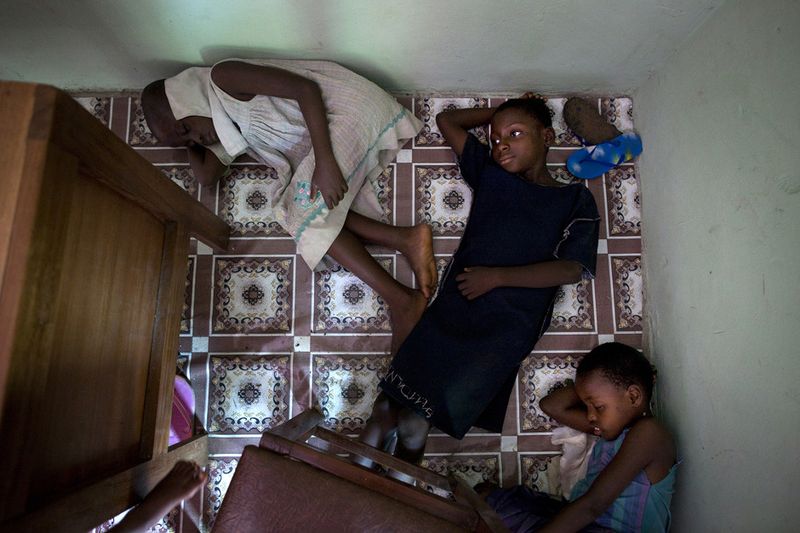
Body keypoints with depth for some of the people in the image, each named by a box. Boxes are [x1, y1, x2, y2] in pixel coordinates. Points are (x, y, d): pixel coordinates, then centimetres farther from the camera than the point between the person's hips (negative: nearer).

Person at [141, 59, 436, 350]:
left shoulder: (223, 78, -8)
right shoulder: (224, 128, 19)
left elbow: (306, 88, -18)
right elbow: (206, 175, 16)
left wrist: (324, 162, -26)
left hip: (353, 108, -9)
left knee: (303, 213, -18)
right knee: (291, 208, -9)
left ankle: (400, 299, -22)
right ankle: (404, 240, -17)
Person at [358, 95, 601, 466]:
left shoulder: (577, 200, 11)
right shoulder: (490, 174, 19)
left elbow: (573, 268, -3)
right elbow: (446, 119, 29)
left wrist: (496, 276, -9)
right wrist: (500, 112, 27)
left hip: (508, 325, -3)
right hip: (450, 307, 4)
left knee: (416, 422, -16)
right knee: (386, 407, -12)